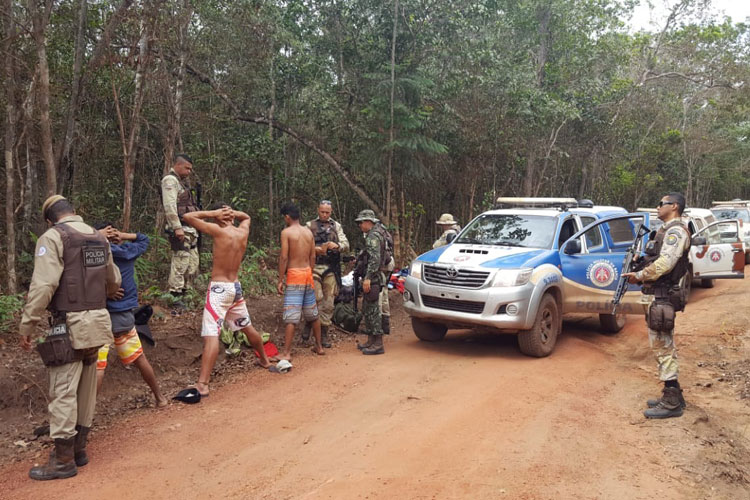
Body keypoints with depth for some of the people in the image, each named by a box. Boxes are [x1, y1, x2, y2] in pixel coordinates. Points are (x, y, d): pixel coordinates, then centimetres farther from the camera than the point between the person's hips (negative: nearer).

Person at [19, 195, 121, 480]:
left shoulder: (53, 237, -7)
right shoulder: (99, 237, 12)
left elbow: (43, 286, -18)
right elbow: (113, 281, 22)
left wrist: (27, 326, -11)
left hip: (70, 327, -7)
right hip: (96, 323, 7)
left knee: (63, 393, 0)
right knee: (86, 391, 15)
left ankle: (63, 460, 6)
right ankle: (78, 449, 26)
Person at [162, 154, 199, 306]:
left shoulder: (181, 181, 21)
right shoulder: (170, 180, -8)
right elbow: (170, 206, -19)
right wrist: (177, 228, -24)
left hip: (190, 229, 10)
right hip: (180, 229, -10)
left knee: (192, 265, 11)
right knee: (180, 263, -9)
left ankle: (182, 291, 20)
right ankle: (175, 298, -3)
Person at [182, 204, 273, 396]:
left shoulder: (218, 230, -13)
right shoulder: (243, 231, 3)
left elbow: (187, 217, -9)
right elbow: (246, 216, 27)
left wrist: (212, 213, -3)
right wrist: (231, 212, 8)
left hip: (219, 288, -7)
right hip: (236, 287, 7)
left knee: (211, 335, -12)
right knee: (247, 327, 24)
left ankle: (202, 384, -18)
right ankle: (265, 360, 42)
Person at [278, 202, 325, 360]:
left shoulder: (286, 232, -8)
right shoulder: (308, 232, 9)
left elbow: (284, 257, -12)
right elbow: (313, 257, 11)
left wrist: (280, 280, -8)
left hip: (294, 274, -6)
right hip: (307, 272, 6)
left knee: (291, 316, -6)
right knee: (312, 313, 16)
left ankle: (286, 353, -5)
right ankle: (319, 346, 26)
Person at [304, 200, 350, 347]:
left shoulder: (336, 226, 14)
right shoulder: (310, 225, 9)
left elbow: (346, 245, 6)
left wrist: (337, 245, -16)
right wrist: (315, 249, -16)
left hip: (331, 269, 2)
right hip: (314, 267, -2)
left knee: (328, 303, 3)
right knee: (316, 297, -17)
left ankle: (323, 334, 12)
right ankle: (309, 324, 7)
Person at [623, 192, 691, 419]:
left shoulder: (676, 230, -12)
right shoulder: (666, 230, 20)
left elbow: (665, 262, -22)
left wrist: (639, 275, -15)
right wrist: (640, 273, 6)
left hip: (665, 295, -11)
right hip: (661, 294, 11)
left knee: (662, 345, -8)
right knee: (663, 345, 16)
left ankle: (671, 403, -3)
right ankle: (673, 396, 25)